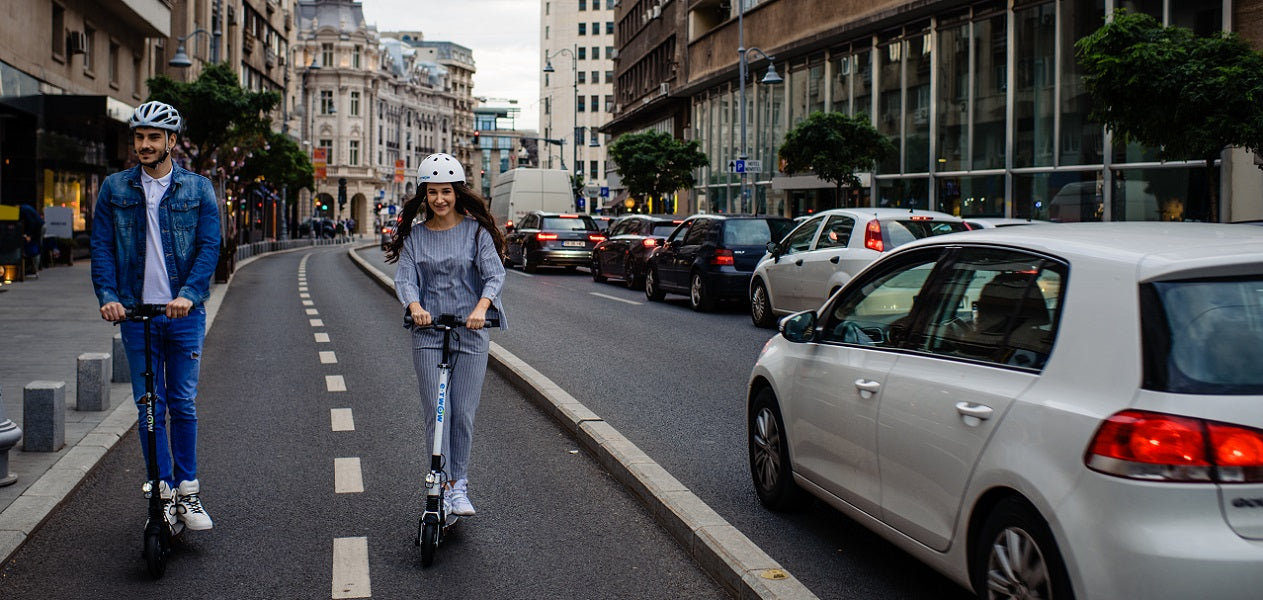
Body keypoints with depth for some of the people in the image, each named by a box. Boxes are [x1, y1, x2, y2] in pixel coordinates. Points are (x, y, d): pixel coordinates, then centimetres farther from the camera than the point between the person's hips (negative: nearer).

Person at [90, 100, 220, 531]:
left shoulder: (198, 189, 4)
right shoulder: (115, 188, 7)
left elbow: (209, 246, -4)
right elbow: (101, 246, 4)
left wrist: (188, 294, -19)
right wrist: (107, 296, -12)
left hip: (184, 312, -1)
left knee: (183, 404, 2)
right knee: (149, 406, 4)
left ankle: (188, 491, 13)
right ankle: (165, 494, 12)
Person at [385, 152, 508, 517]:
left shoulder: (476, 231, -1)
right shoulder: (414, 236, 6)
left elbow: (495, 274, -11)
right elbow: (404, 278, -5)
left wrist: (482, 306, -31)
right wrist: (414, 305, -27)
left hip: (471, 332, -1)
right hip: (428, 332, 1)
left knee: (463, 412, 3)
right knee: (435, 412, -4)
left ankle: (459, 486, 18)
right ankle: (446, 486, 4)